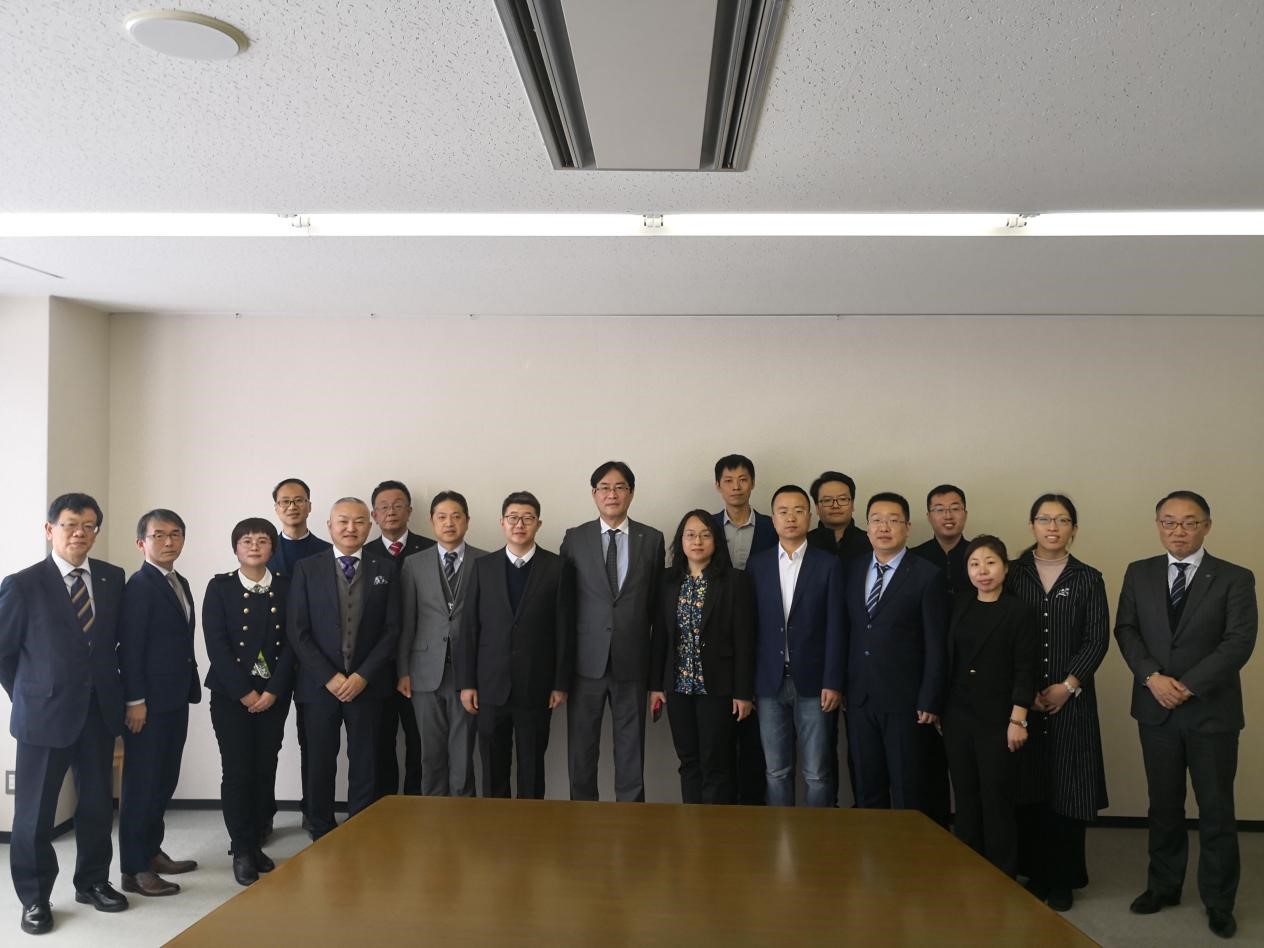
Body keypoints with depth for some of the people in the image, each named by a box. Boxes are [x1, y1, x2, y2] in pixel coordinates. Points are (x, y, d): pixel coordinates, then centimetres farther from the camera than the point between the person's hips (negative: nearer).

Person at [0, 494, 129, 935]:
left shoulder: (113, 578, 2)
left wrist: (113, 690, 6)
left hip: (100, 712, 4)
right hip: (44, 714, -4)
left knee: (98, 804, 14)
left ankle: (93, 881, 32)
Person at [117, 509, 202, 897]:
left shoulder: (180, 583, 14)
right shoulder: (140, 585, -12)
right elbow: (129, 646, -17)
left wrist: (189, 688, 12)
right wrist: (135, 700, -19)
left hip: (175, 698, 9)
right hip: (149, 701, -9)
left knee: (164, 780, 15)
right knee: (142, 783, -2)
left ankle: (151, 851, 28)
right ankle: (134, 869, 6)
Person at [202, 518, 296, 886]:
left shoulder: (286, 587, 4)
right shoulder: (219, 587, -1)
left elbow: (292, 642, -1)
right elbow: (216, 644, -7)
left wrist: (272, 691, -10)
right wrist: (244, 692, -13)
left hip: (274, 694, 2)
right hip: (231, 693, -2)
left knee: (265, 769, 5)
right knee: (237, 770, -2)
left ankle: (256, 844, 17)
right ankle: (241, 850, 9)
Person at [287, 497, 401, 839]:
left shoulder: (386, 569, 3)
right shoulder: (307, 568, 2)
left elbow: (392, 628, 0)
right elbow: (297, 631, -3)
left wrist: (363, 676, -9)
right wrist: (329, 677, -10)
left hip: (367, 684, 0)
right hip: (320, 684, 0)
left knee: (364, 767, 5)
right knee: (320, 766, 7)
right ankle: (322, 837, 21)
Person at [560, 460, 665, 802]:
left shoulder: (652, 540, 3)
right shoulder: (574, 539, 3)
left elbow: (656, 601, 7)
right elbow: (565, 600, 5)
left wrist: (654, 655, 6)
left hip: (631, 660, 0)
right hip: (586, 659, 0)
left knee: (631, 751, 8)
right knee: (581, 748, 8)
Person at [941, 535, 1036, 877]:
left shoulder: (1019, 611, -5)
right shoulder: (961, 608, 9)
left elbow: (1025, 670, -8)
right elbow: (950, 662, 10)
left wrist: (1018, 720, -13)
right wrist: (940, 709, 7)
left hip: (997, 719, -4)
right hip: (958, 716, 5)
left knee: (997, 799, 1)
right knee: (965, 796, 10)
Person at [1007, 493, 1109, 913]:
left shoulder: (1088, 579, 5)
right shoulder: (1012, 574, 4)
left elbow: (1098, 639, -1)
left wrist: (1067, 686, -11)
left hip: (1071, 699, 0)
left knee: (1067, 788, 2)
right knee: (1027, 787, 3)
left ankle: (1063, 879, 14)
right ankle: (1035, 874, 17)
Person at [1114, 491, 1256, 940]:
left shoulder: (1235, 579, -5)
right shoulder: (1139, 574, 5)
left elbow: (1239, 642, -12)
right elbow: (1126, 630, 2)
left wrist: (1188, 685, -17)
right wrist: (1152, 677, -14)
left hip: (1212, 710, -3)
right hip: (1156, 709, 3)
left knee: (1216, 810, 6)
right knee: (1163, 805, 14)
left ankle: (1219, 901, 21)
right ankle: (1163, 885, 28)